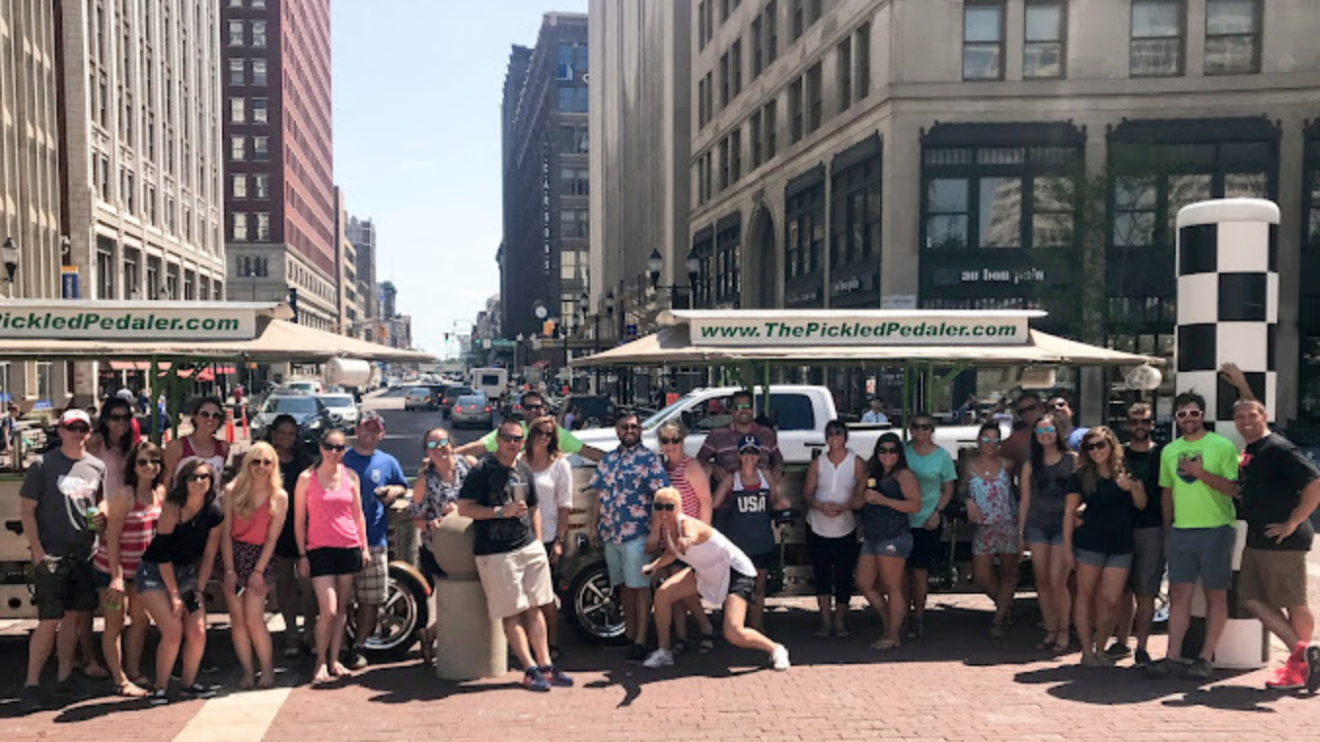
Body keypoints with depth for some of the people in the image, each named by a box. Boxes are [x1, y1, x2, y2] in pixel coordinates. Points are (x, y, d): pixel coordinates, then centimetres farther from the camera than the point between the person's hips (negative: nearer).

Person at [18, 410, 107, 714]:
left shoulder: (97, 467, 9)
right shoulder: (43, 465, -4)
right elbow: (27, 511, -4)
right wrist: (38, 552, -10)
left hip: (84, 555, 5)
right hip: (52, 555, -4)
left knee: (74, 617, 11)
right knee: (49, 621, -7)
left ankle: (65, 677, 22)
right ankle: (31, 685, 2)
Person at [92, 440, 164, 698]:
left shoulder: (160, 493, -1)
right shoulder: (124, 495, -20)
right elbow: (112, 537, -19)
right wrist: (116, 577, -20)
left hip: (141, 568, 7)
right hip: (112, 567, -7)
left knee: (141, 619, 13)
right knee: (115, 623, 1)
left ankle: (134, 673, 27)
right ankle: (120, 681, 9)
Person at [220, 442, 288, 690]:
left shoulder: (279, 497, -4)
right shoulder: (233, 490, -2)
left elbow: (272, 538, -3)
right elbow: (225, 532, -3)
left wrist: (258, 571, -8)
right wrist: (230, 570, -8)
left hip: (261, 558, -2)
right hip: (233, 555, 2)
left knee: (253, 620, -10)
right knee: (237, 620, 2)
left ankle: (267, 670, 4)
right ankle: (247, 672, 12)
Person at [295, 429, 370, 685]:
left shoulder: (350, 476, 7)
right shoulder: (307, 478, -1)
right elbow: (299, 519, 2)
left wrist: (364, 547, 10)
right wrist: (302, 554, -2)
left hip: (349, 548, 3)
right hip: (319, 549, -3)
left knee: (342, 608, 8)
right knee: (328, 610, -10)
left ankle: (334, 660, 20)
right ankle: (321, 662, 8)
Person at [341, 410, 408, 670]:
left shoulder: (388, 462, 11)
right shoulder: (340, 459, 7)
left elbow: (403, 486, 23)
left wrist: (394, 491, -1)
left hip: (374, 540, 2)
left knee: (371, 599, 1)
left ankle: (357, 647, 15)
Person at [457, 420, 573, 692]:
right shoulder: (482, 470, -6)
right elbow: (464, 508, -11)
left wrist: (538, 542, 15)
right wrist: (502, 511, -17)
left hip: (530, 548, 6)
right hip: (496, 553, -6)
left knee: (535, 608, 9)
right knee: (512, 613, -3)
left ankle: (545, 665, 14)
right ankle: (530, 670, 1)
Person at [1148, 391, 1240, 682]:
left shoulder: (1222, 446, -2)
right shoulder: (1169, 451, 12)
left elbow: (1233, 489, -9)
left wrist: (1201, 473, -17)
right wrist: (1167, 527, 17)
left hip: (1216, 529, -4)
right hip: (1181, 530, 4)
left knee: (1216, 595, 3)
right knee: (1178, 593, 1)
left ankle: (1206, 658, 8)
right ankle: (1173, 657, 3)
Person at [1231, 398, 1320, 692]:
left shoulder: (1278, 448, -13)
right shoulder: (1247, 454, 15)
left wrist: (1292, 523, -18)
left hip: (1283, 541, -9)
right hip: (1255, 541, 9)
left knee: (1294, 604, 1)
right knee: (1252, 599, 5)